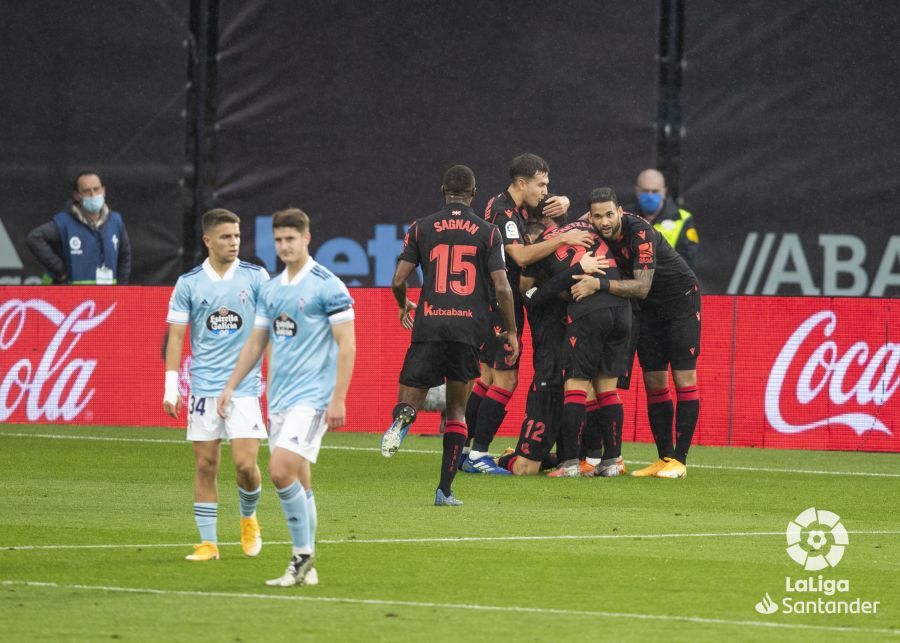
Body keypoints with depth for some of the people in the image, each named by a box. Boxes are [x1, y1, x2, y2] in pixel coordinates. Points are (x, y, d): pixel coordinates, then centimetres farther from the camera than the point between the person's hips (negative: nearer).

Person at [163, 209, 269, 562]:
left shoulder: (256, 277, 1)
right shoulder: (188, 283, 2)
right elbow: (176, 336, 4)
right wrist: (171, 387, -3)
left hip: (245, 385, -1)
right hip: (204, 387, 1)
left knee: (245, 464, -8)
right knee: (205, 465, 1)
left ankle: (249, 518, 21)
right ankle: (208, 542, 8)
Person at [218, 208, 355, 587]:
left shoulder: (327, 286, -9)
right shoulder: (271, 290, 13)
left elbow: (347, 345, -11)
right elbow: (256, 342, 22)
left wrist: (339, 399, -17)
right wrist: (231, 386, 16)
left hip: (312, 397, -7)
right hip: (279, 398, 7)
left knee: (282, 471, -18)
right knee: (298, 483, 8)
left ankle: (303, 555, -7)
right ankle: (306, 567, 13)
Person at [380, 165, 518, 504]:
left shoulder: (421, 228, 6)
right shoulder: (487, 232, 4)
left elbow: (398, 280, 4)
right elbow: (502, 287, -2)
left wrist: (403, 306, 26)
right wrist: (511, 332, 10)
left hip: (428, 326, 0)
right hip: (469, 328, 0)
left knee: (411, 397, 8)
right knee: (457, 411, 13)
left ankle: (404, 417, -31)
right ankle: (445, 490, 5)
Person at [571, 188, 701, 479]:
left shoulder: (640, 232, -31)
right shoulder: (597, 233, -12)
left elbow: (642, 287, -37)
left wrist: (600, 284, -45)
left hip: (681, 299, -7)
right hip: (649, 308, 7)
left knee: (684, 379, -9)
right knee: (654, 384, 2)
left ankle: (679, 460, -9)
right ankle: (664, 458, 5)